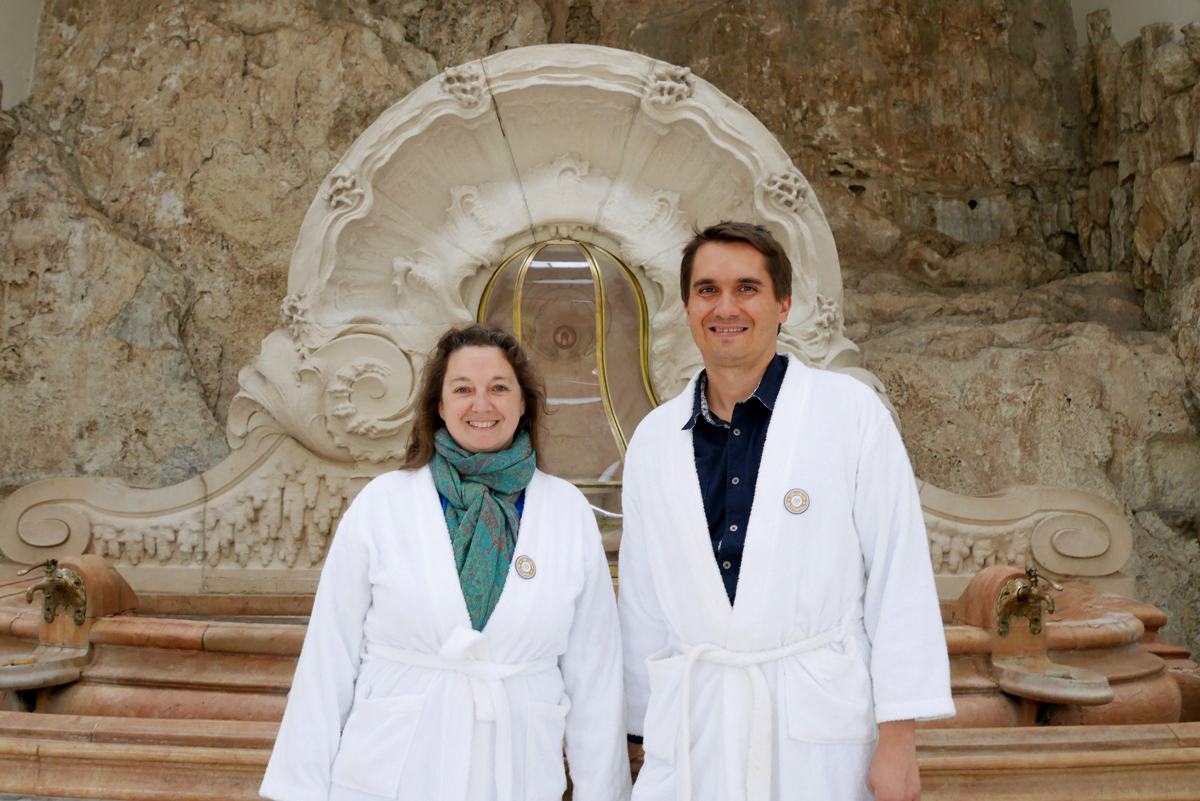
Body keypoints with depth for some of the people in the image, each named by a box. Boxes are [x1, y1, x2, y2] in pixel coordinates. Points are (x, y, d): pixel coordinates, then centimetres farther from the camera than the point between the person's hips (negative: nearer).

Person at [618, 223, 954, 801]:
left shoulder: (852, 412, -4)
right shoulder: (652, 440, 5)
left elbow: (900, 580, -5)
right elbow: (642, 605, 9)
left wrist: (898, 738, -8)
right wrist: (640, 733, 11)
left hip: (820, 732, -2)